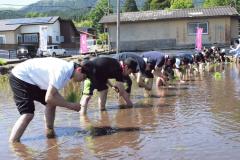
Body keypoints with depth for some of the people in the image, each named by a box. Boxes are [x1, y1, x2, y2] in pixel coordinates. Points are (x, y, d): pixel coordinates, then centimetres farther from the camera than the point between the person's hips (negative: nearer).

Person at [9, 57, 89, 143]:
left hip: (31, 79, 10)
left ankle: (50, 133, 21)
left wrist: (71, 105, -1)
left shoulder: (67, 68, 2)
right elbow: (49, 98, -29)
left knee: (52, 103, 10)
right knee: (28, 114, -19)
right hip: (19, 77, -10)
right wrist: (69, 105, -17)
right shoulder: (62, 71, -27)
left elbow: (54, 93, 10)